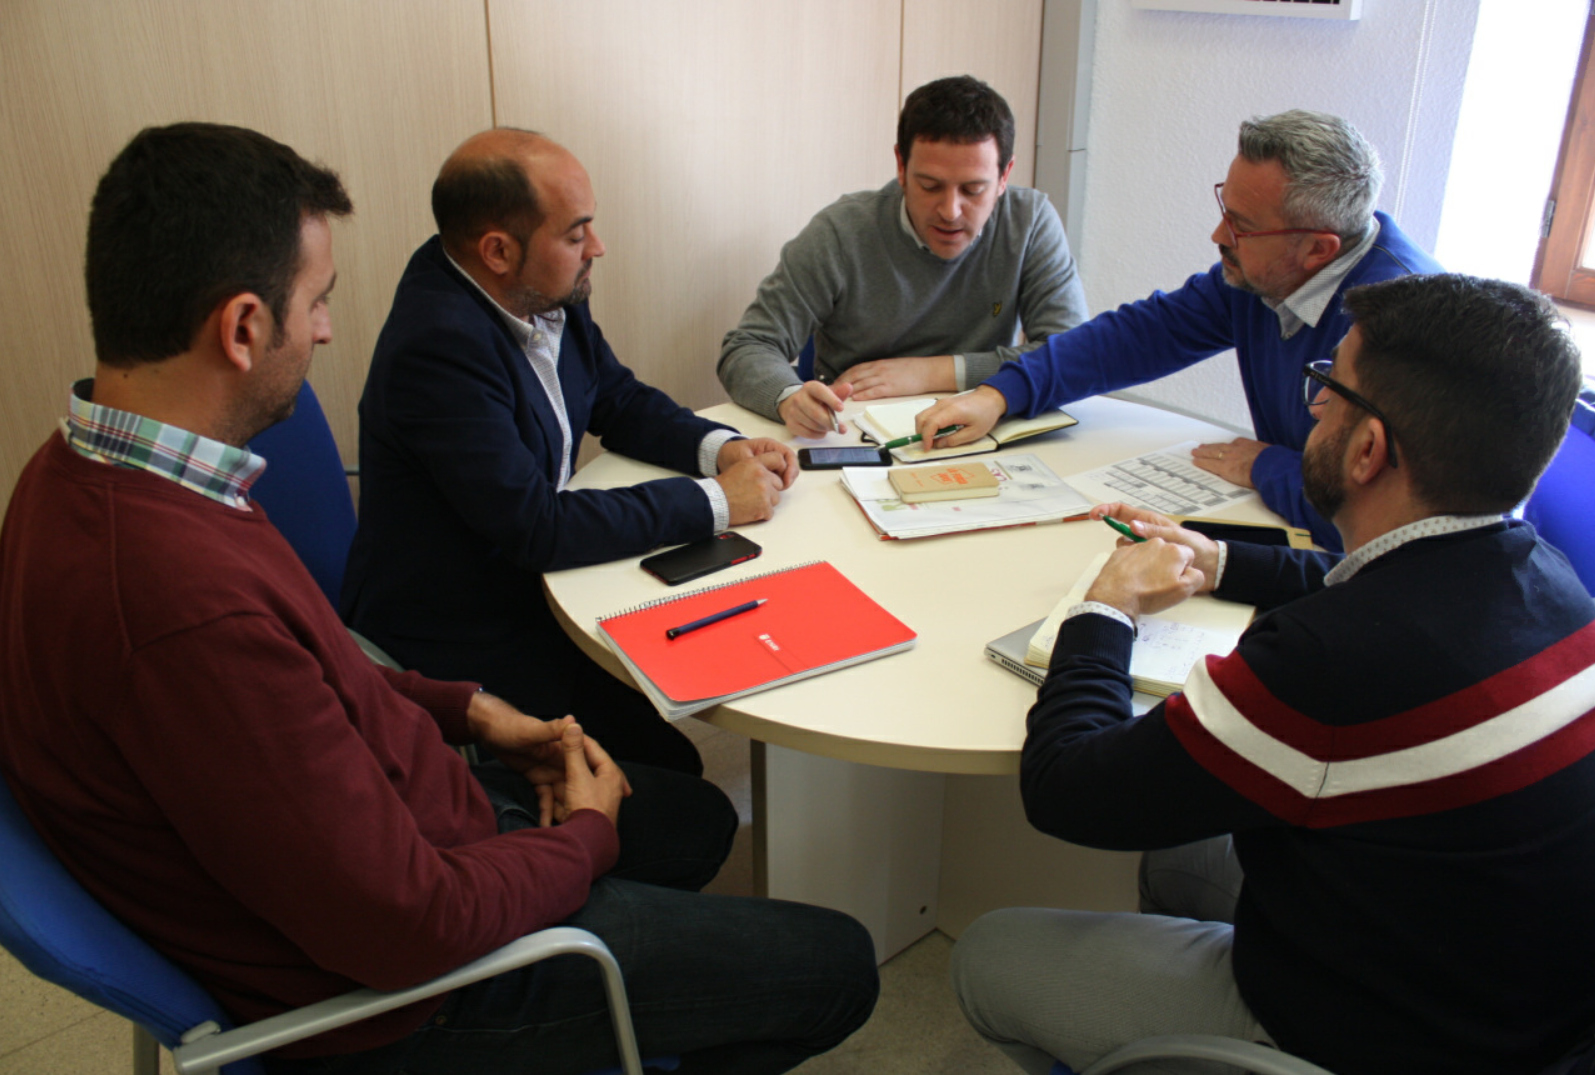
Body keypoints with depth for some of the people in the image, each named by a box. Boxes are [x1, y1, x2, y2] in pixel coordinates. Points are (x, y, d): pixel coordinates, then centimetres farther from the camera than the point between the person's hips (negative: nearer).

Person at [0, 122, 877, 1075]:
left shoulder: (86, 470, -5)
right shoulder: (185, 601, -39)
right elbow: (414, 930, -31)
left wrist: (466, 710, 5)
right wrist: (586, 837, -12)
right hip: (392, 994, -9)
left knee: (695, 815, 26)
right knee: (834, 967, 1)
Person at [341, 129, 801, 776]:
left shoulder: (546, 295, -2)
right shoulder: (437, 345, -28)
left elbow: (620, 401, 12)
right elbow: (536, 527, -29)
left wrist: (722, 448, -8)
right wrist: (715, 502, -23)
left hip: (529, 579, 8)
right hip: (458, 647, -8)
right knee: (668, 768, -15)